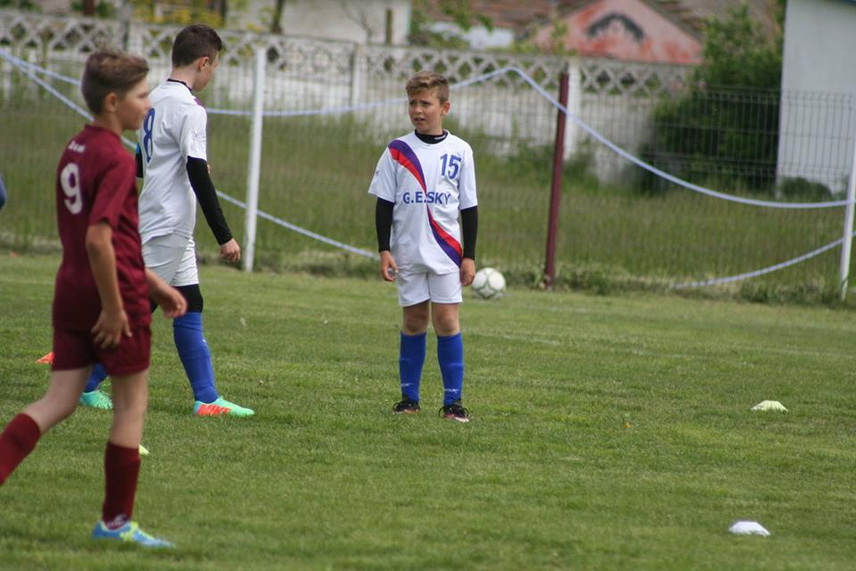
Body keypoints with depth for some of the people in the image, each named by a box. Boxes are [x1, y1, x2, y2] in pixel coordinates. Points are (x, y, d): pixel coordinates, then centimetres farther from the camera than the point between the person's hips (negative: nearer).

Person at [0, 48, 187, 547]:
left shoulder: (75, 150, 12)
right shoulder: (116, 160, -16)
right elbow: (99, 238, -26)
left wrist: (155, 283, 24)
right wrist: (115, 306, -19)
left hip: (71, 291, 8)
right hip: (116, 298, -8)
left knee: (59, 401, 8)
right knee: (132, 405, 6)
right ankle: (116, 521, 12)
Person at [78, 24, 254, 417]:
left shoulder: (155, 100, 11)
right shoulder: (188, 108, -17)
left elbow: (140, 165, 21)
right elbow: (198, 175, -21)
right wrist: (224, 237, -19)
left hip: (166, 227, 10)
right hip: (169, 226, -10)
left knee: (190, 308, 10)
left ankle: (207, 398, 10)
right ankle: (87, 384, 2)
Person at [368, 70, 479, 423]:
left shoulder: (460, 151, 3)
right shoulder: (397, 151, 3)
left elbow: (469, 208, 6)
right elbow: (384, 204, 5)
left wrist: (469, 256, 2)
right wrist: (384, 251, -2)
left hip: (446, 253, -1)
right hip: (407, 254, 1)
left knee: (447, 319, -5)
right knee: (414, 321, 5)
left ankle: (453, 400, -2)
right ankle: (409, 397, 13)